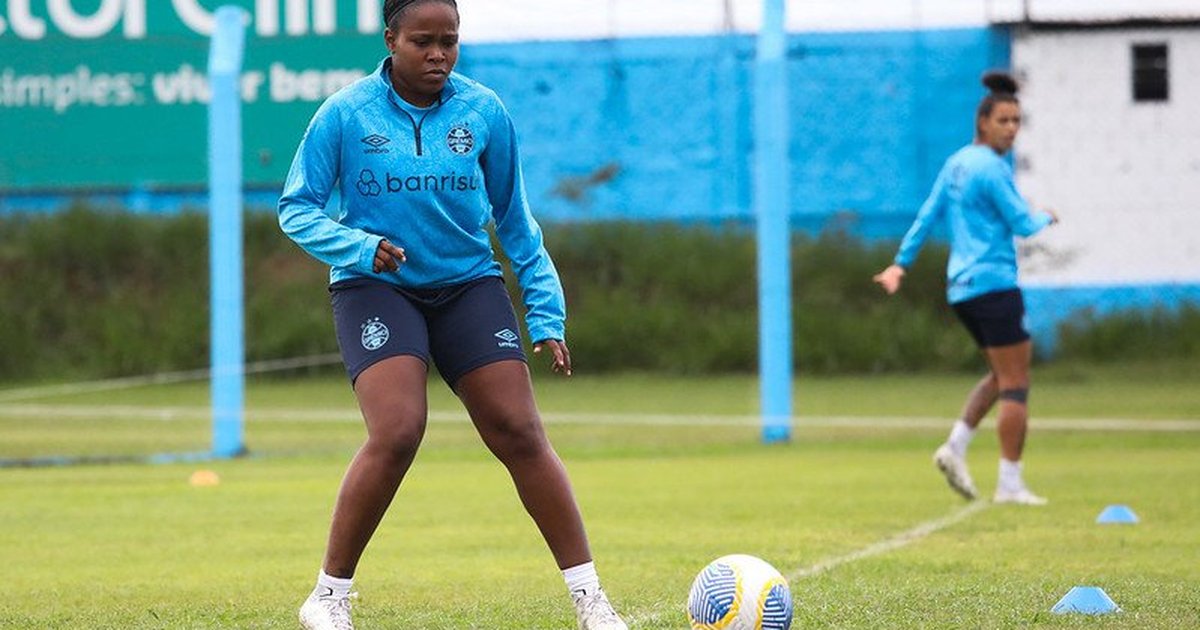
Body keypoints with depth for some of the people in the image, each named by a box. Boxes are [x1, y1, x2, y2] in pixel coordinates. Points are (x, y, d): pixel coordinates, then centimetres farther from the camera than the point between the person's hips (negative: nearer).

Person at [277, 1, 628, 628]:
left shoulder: (483, 112, -1)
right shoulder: (346, 114, -8)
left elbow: (514, 220, 9)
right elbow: (296, 208, -3)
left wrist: (546, 314, 7)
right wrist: (359, 247, -20)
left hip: (468, 284, 3)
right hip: (375, 288, -3)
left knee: (520, 434, -8)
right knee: (396, 434, -23)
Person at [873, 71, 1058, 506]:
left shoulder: (956, 164, 13)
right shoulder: (991, 169, -13)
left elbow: (928, 214, 14)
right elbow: (1022, 223, -12)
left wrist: (901, 262, 17)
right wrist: (1046, 218, 8)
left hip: (962, 287, 9)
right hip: (992, 284, -9)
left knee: (1004, 374, 20)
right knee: (1015, 382, -5)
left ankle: (956, 447, 8)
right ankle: (1009, 484, -6)